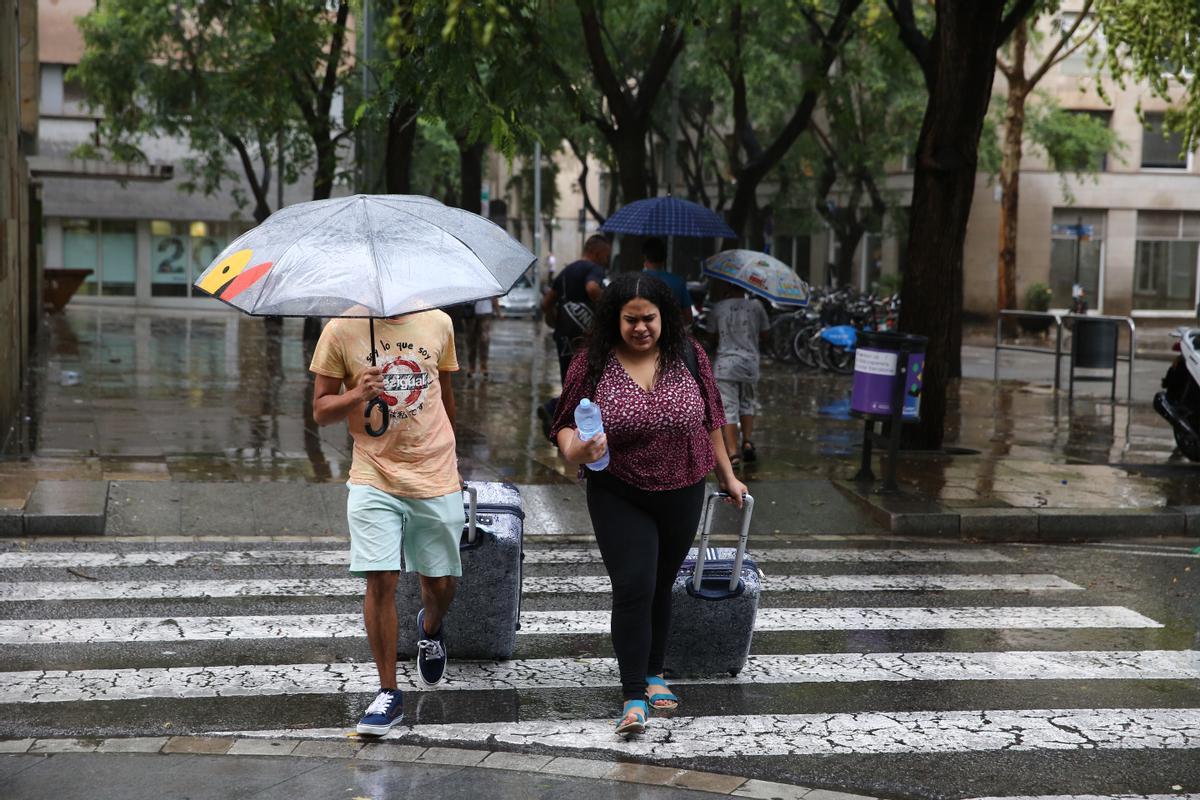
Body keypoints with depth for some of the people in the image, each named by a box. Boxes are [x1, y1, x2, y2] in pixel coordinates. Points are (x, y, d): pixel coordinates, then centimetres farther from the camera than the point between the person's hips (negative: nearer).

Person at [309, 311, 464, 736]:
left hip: (436, 478, 2)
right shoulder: (341, 330, -5)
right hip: (374, 481, -2)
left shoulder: (439, 323, 3)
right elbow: (320, 409, -1)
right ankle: (388, 693, 4)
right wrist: (356, 395, -21)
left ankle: (429, 628, 45)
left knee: (441, 583, 9)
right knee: (380, 580, -9)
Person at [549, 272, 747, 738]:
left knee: (661, 587, 14)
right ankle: (633, 697, -6)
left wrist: (727, 476, 14)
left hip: (681, 495, 3)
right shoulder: (592, 363, -9)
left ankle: (653, 674, 31)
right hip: (619, 498, -2)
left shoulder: (688, 355, -2)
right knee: (633, 589, -11)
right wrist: (576, 450, -28)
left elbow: (709, 419, 8)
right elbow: (565, 426, -5)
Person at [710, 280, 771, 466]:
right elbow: (765, 334, 7)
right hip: (749, 362, 1)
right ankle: (748, 441, 9)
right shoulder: (755, 306, -1)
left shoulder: (719, 308, -3)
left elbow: (713, 335, 6)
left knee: (728, 409, -1)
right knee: (748, 403, 22)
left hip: (724, 363, -1)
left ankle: (732, 452, -7)